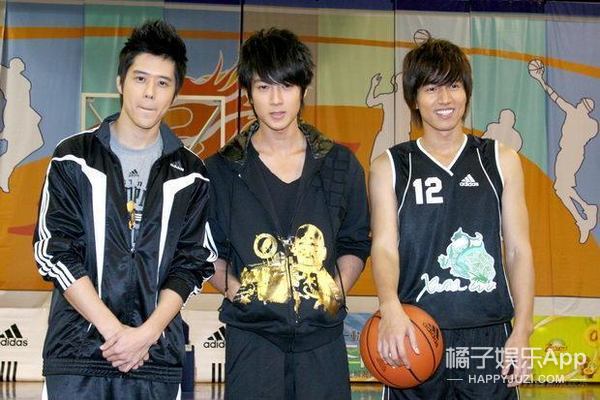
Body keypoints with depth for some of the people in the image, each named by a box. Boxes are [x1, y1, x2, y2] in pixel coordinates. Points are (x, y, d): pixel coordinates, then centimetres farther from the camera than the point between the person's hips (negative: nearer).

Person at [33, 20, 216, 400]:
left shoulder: (190, 175, 7)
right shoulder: (74, 158, 2)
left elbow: (193, 262, 3)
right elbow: (55, 253, -5)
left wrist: (147, 333, -10)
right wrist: (114, 330, -12)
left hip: (158, 355, 1)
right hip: (77, 353, -1)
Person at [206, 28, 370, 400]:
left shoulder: (341, 165, 7)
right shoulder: (222, 170, 3)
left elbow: (356, 244, 13)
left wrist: (336, 291, -1)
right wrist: (233, 289, -6)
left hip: (323, 338, 1)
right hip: (251, 338, -1)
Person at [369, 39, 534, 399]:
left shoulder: (502, 160, 9)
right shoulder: (389, 167, 5)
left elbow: (518, 250, 7)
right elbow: (384, 247, -6)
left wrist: (522, 331, -2)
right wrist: (391, 308, -25)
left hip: (489, 339, 1)